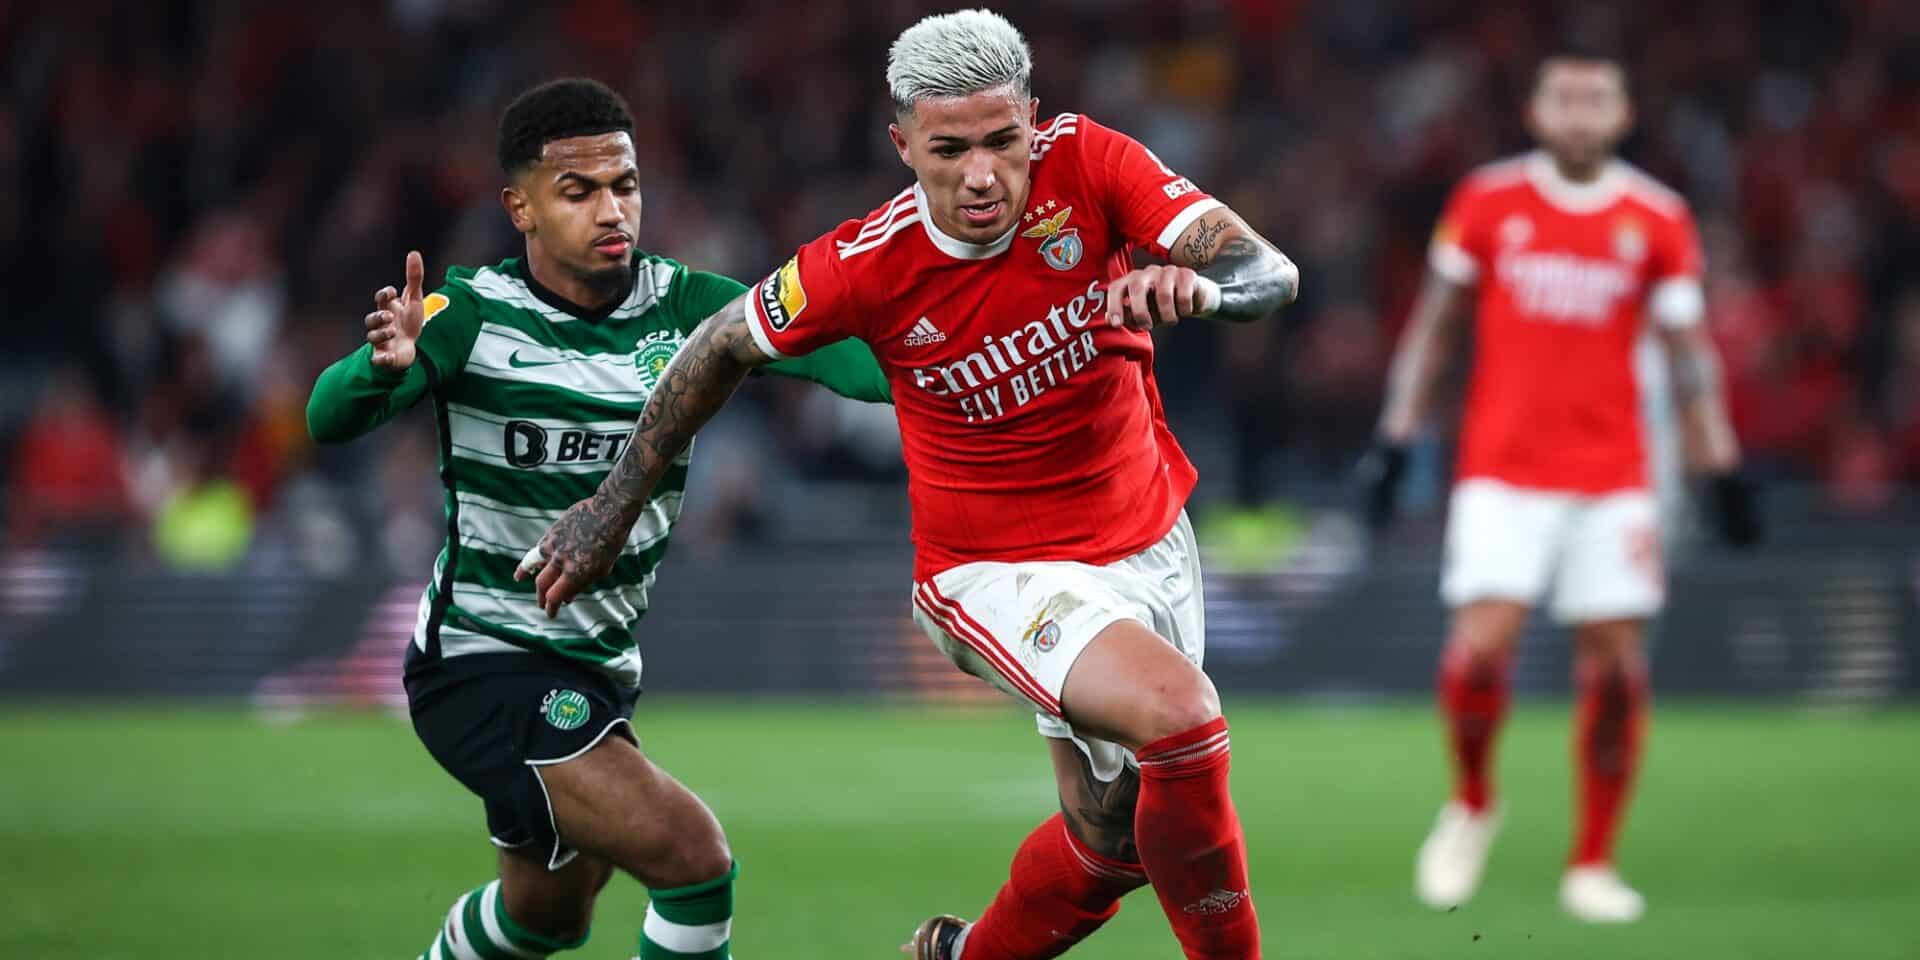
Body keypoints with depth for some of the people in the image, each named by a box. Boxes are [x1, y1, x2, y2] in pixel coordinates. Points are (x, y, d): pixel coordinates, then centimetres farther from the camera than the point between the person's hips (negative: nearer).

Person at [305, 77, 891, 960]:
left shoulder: (681, 307, -6)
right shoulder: (473, 315, -16)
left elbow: (834, 351, -19)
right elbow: (330, 420, -27)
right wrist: (384, 365, -50)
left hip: (597, 671, 7)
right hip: (482, 662, -7)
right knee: (692, 854, -21)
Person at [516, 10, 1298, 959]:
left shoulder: (1087, 162, -17)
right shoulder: (866, 264, -21)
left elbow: (1269, 273, -23)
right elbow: (724, 345, -3)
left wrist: (1193, 284, -47)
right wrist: (614, 504, 4)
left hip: (1151, 542, 4)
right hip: (999, 573, -4)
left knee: (1110, 844, 14)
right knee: (1178, 710, -31)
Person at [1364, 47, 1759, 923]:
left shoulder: (1657, 220, 3)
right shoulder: (1488, 202, 2)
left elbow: (1690, 355, 7)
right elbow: (1434, 325, 9)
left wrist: (1724, 473, 3)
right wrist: (1396, 438, 4)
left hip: (1612, 480, 1)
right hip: (1501, 473, -1)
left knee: (1616, 667, -2)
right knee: (1480, 648, -15)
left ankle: (1592, 865, 11)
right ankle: (1472, 804, 14)